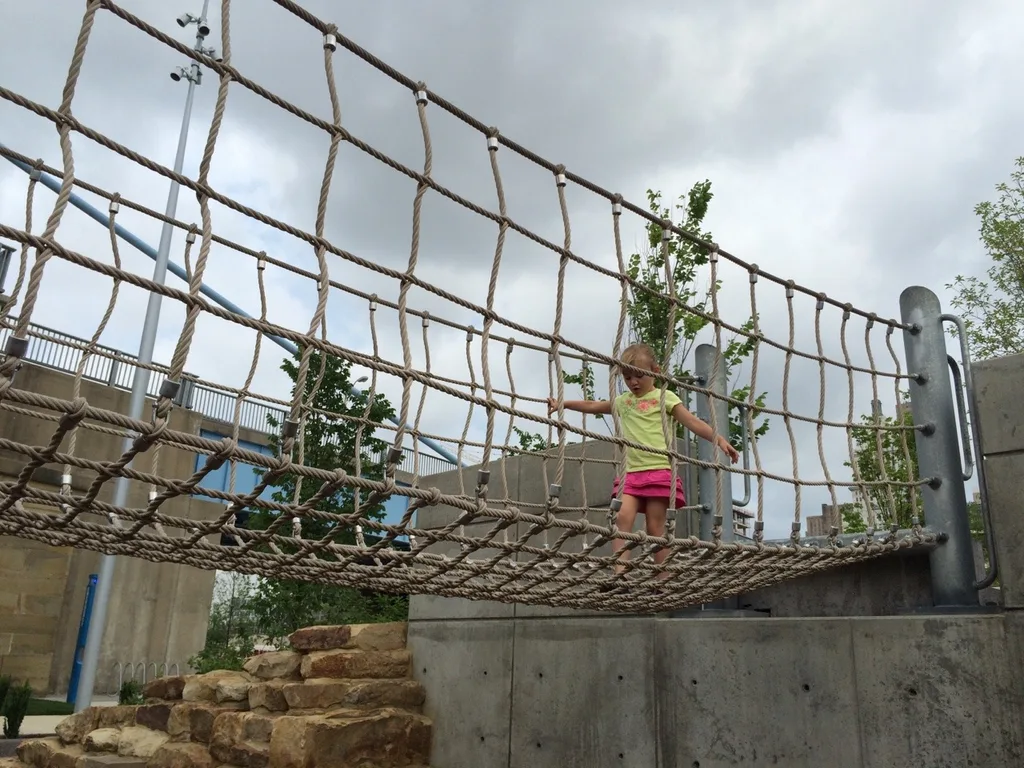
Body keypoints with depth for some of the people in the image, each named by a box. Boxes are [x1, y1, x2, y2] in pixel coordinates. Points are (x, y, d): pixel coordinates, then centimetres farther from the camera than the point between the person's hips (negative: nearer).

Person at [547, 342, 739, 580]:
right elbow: (592, 405, 30)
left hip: (659, 470, -4)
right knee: (623, 517, -17)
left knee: (655, 526, -4)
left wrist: (719, 438, -17)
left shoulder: (664, 397, 5)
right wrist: (562, 404, 31)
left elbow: (693, 422, -3)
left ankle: (663, 581, 2)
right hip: (631, 472, 4)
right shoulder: (622, 401, 19)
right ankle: (619, 573, -25)